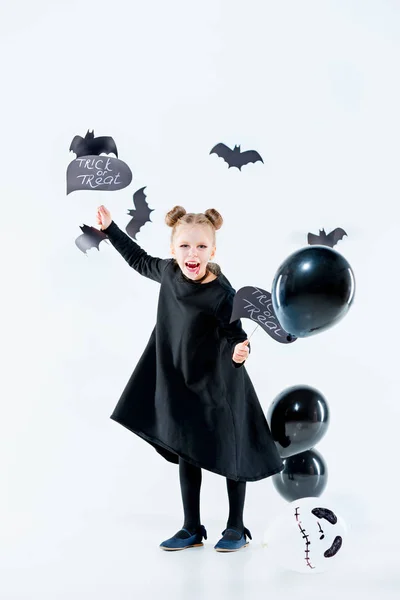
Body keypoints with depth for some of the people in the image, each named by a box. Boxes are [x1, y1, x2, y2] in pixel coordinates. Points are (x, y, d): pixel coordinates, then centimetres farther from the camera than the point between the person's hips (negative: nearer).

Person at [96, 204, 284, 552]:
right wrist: (110, 227, 17)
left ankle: (236, 528, 25)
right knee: (186, 455, 13)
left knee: (229, 455, 8)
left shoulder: (221, 294, -24)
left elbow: (234, 334, -17)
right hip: (180, 383, 6)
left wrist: (240, 350, -40)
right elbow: (140, 260, 14)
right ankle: (192, 529, 27)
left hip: (219, 386, -6)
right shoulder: (169, 272, -6)